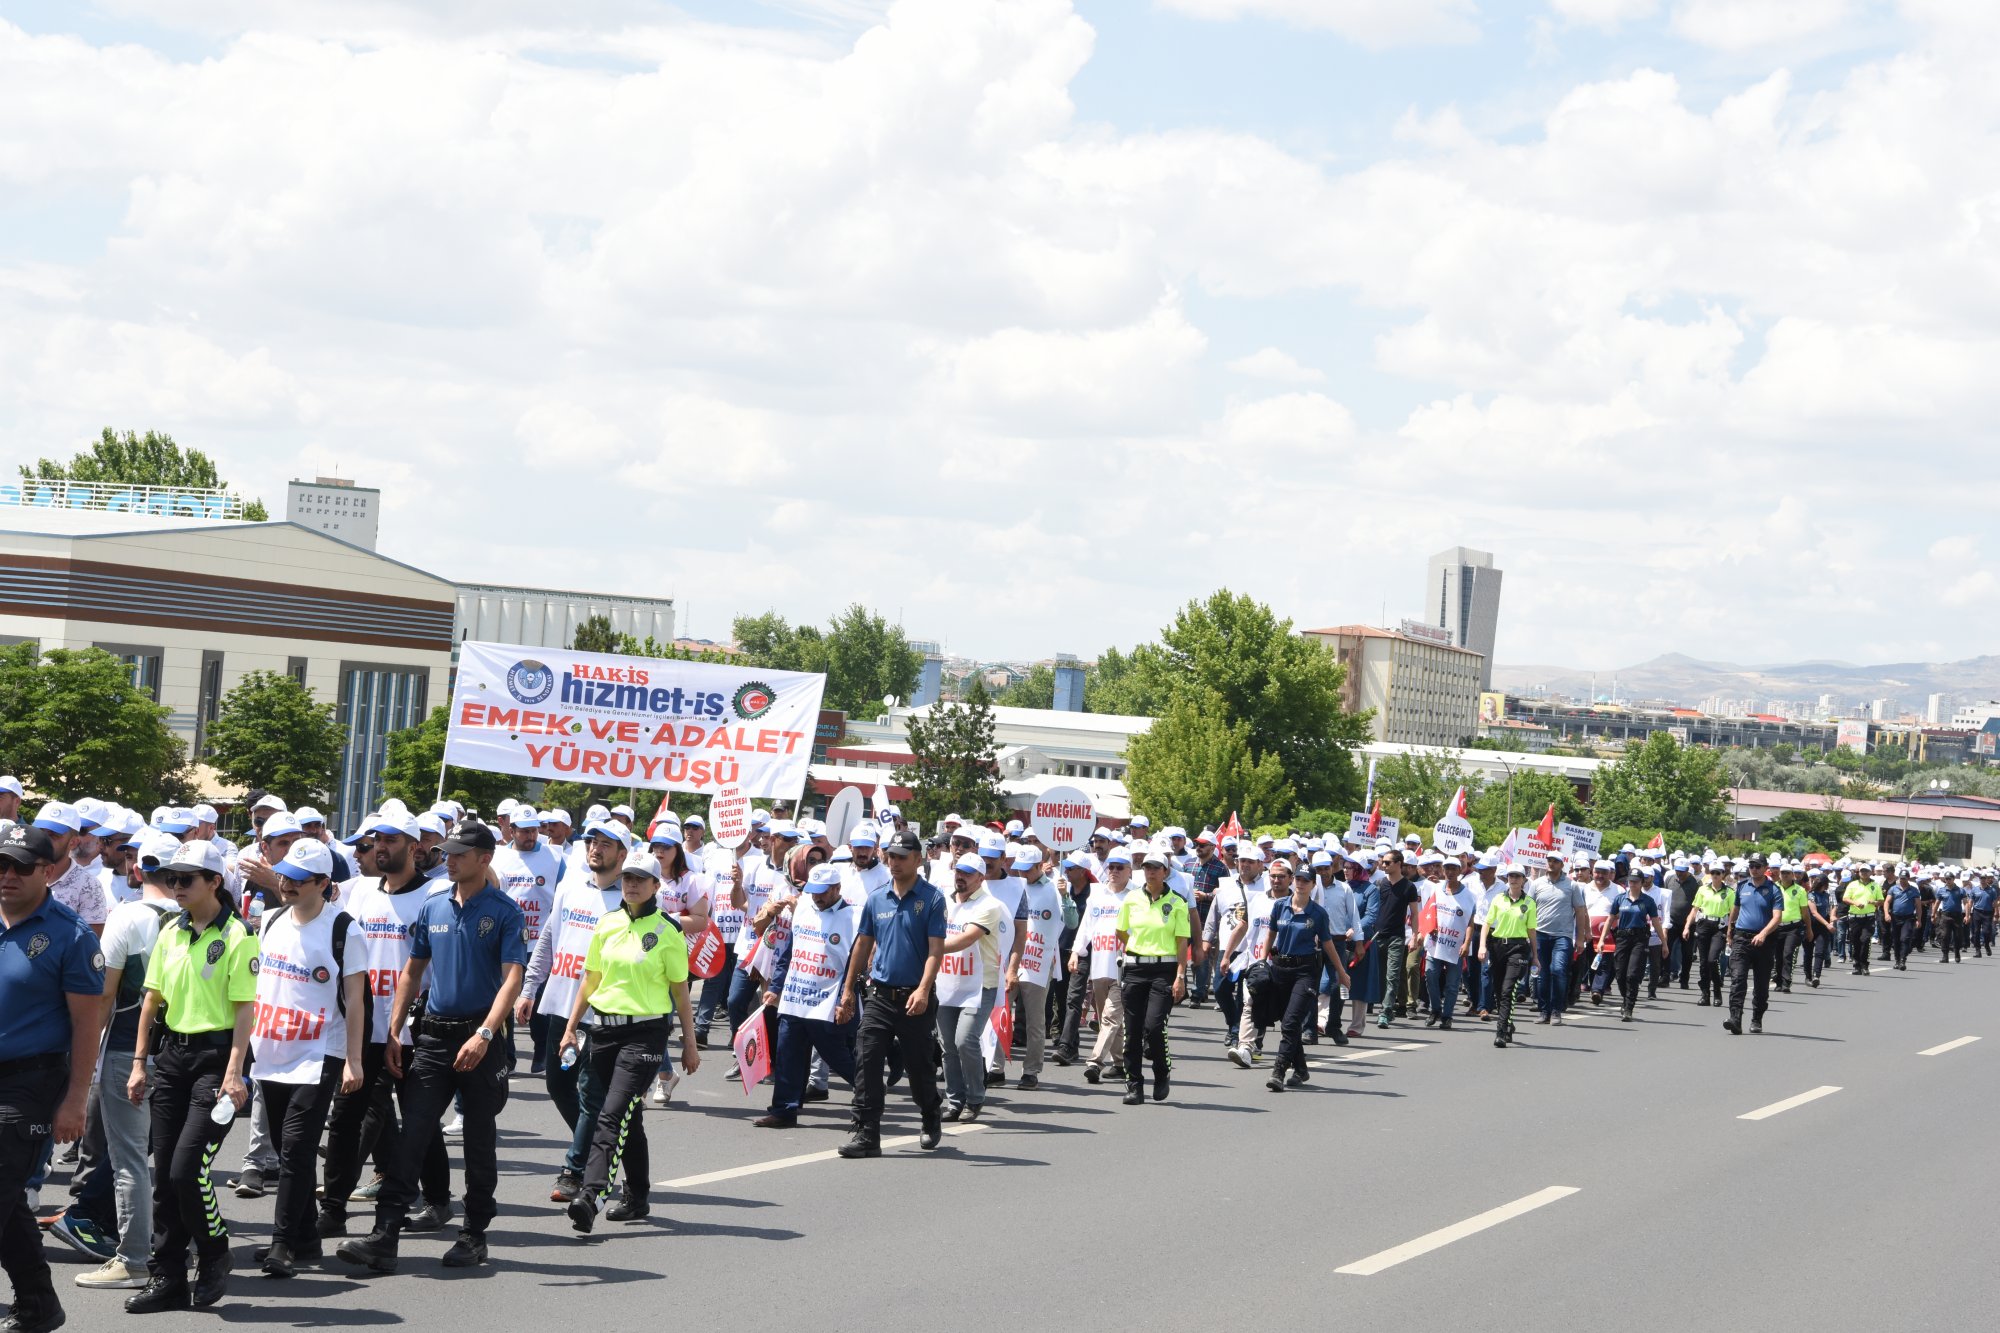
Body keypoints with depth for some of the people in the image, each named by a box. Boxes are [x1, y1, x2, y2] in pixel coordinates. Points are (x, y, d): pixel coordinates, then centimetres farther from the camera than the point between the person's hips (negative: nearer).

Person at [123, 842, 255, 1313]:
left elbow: (245, 1009, -13)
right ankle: (166, 1278, 14)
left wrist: (233, 1073, -19)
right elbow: (153, 1000, 15)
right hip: (173, 1053, 7)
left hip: (215, 1055, -7)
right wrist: (139, 1063, 11)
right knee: (165, 1173, 7)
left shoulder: (236, 936, -10)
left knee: (187, 1169, -13)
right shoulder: (170, 933, 10)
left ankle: (214, 1256, 11)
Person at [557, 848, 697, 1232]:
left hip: (645, 1032, -5)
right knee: (628, 1116, 14)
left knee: (612, 1116, -17)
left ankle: (591, 1195, -25)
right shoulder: (607, 923, 8)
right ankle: (637, 1198, 24)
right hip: (604, 1028, 5)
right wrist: (571, 1029, 12)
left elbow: (679, 989, 1)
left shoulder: (667, 931, -4)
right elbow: (590, 980, 15)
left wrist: (689, 1042, 3)